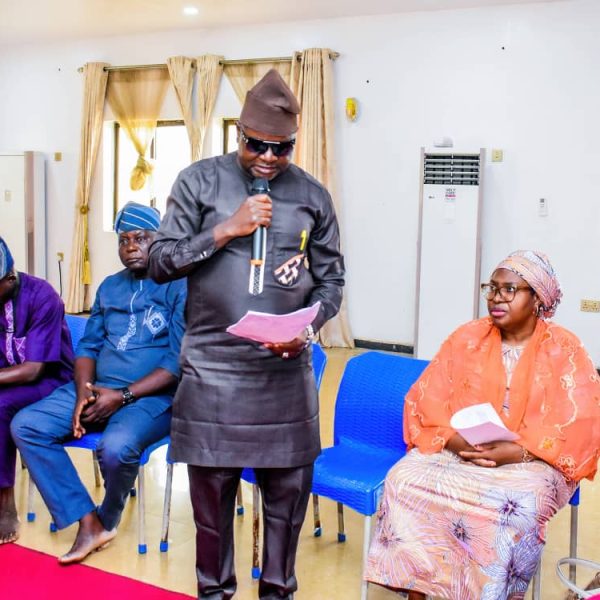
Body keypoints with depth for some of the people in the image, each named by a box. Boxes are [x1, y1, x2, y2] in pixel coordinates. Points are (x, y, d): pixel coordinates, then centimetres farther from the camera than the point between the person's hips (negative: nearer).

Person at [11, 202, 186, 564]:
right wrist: (83, 393, -6)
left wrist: (123, 396, -19)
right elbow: (88, 346, 14)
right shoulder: (110, 287, 17)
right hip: (97, 390, 7)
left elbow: (179, 362, -12)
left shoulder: (179, 286, -5)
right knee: (26, 426, -13)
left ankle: (109, 517, 2)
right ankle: (88, 523, -11)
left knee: (116, 447, -35)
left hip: (152, 395, -6)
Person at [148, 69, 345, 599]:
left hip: (286, 368, 1)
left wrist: (308, 326, -8)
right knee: (211, 484, 8)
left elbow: (331, 277, 11)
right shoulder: (199, 181, 2)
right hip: (212, 366, -1)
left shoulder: (312, 195, 6)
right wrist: (226, 230, -12)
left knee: (288, 484, 7)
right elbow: (160, 263, 0)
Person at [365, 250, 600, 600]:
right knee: (406, 479, -23)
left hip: (531, 462, -2)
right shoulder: (467, 338, 6)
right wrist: (455, 440, -18)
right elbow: (425, 400, 1)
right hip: (456, 451, 3)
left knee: (518, 503, -34)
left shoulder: (565, 351, -2)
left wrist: (515, 452, -22)